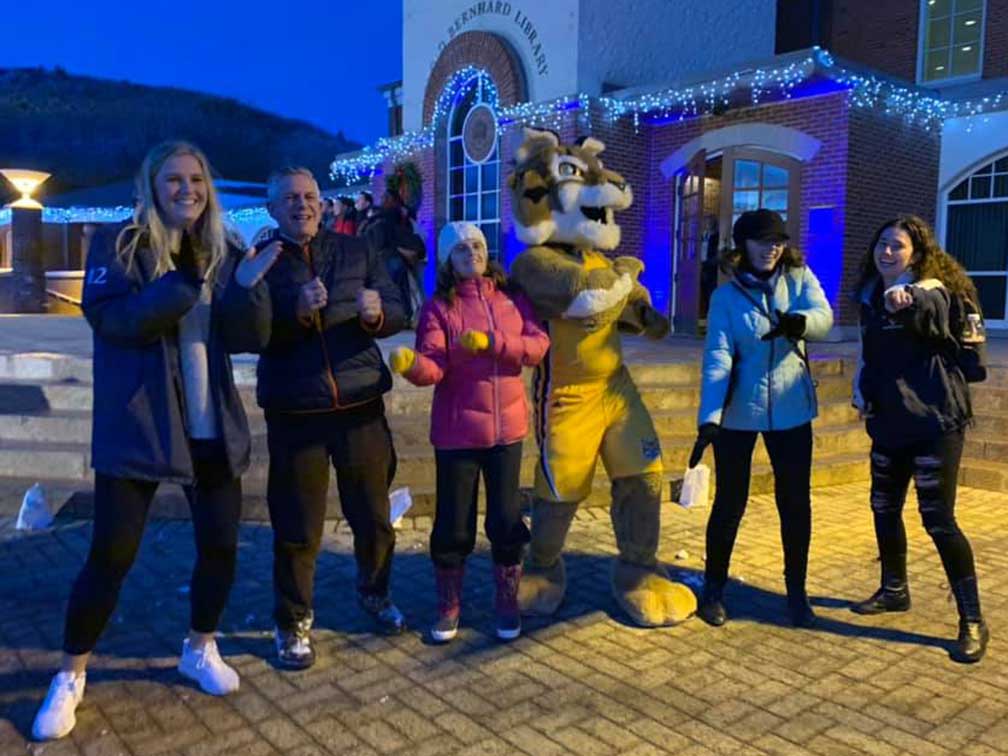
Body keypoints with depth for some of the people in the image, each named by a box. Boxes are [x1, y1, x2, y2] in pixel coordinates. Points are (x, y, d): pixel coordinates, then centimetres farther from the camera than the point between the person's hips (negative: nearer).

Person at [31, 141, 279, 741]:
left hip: (213, 427, 4)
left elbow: (246, 338, -1)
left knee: (221, 544, 9)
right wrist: (187, 281, -28)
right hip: (136, 426, -4)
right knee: (111, 555, 1)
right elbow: (111, 318, -20)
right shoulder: (119, 247, -4)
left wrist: (248, 286, -19)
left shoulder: (222, 254, 7)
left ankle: (200, 650, 34)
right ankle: (70, 677, 23)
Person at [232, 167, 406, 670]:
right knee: (296, 528, 5)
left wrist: (376, 313, -19)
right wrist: (296, 311, -23)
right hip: (293, 412, -2)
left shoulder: (356, 251, 9)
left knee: (373, 516, 12)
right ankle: (293, 624, 24)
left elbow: (396, 314, 3)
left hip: (360, 405, 2)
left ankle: (374, 593, 38)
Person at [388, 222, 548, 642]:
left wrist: (490, 342, -19)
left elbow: (538, 346, -6)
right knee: (453, 524, 5)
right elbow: (434, 367, -15)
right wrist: (410, 363, -38)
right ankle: (448, 606, 25)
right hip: (457, 431, -2)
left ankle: (507, 603, 26)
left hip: (506, 427, 2)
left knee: (506, 519, 8)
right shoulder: (438, 306, -4)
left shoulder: (512, 298, 6)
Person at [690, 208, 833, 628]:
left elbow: (824, 318, -16)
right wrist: (708, 419, -25)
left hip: (791, 411, 2)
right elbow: (717, 357, -15)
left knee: (795, 502, 8)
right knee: (729, 502, 6)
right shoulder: (726, 295, -6)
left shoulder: (799, 278, 1)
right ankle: (713, 589, 23)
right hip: (736, 413, -2)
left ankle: (796, 592, 25)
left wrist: (799, 321, -41)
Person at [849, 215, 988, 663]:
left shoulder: (930, 290, -13)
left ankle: (973, 621, 4)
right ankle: (894, 590, 34)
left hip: (934, 421, -7)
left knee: (937, 518, -8)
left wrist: (904, 299, -61)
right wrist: (862, 393, 13)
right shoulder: (871, 296, 8)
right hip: (890, 422, 7)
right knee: (884, 507, 14)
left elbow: (924, 306, -39)